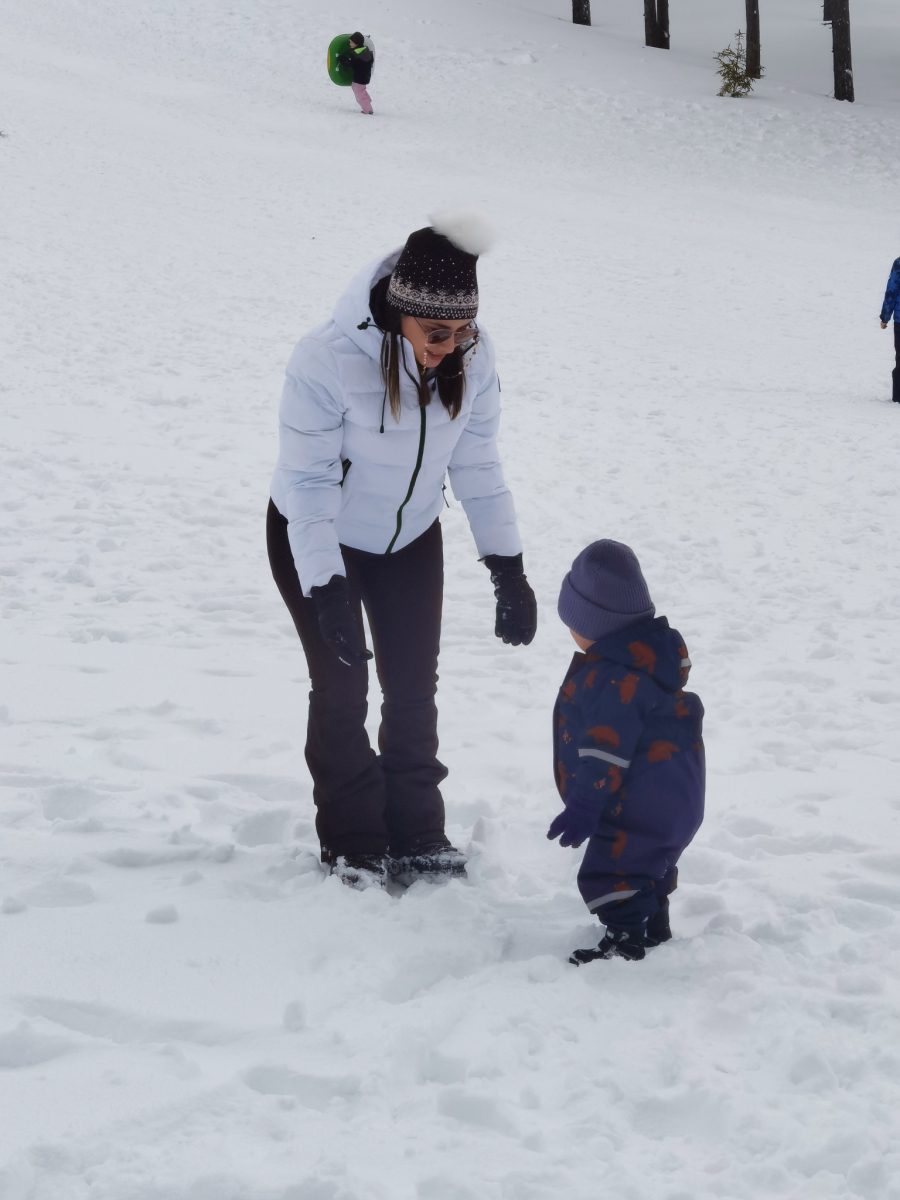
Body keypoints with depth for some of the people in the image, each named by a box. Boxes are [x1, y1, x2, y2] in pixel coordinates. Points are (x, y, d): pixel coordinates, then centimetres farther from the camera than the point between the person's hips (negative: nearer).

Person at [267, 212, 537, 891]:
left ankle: (417, 834, 23)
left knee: (413, 687, 7)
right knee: (343, 687, -2)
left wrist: (508, 571, -6)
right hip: (316, 540, -4)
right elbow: (308, 481, -27)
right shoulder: (328, 361, -35)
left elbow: (477, 466, -6)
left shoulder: (472, 358, -20)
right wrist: (326, 592, -31)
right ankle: (352, 843, 14)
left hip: (410, 537, 4)